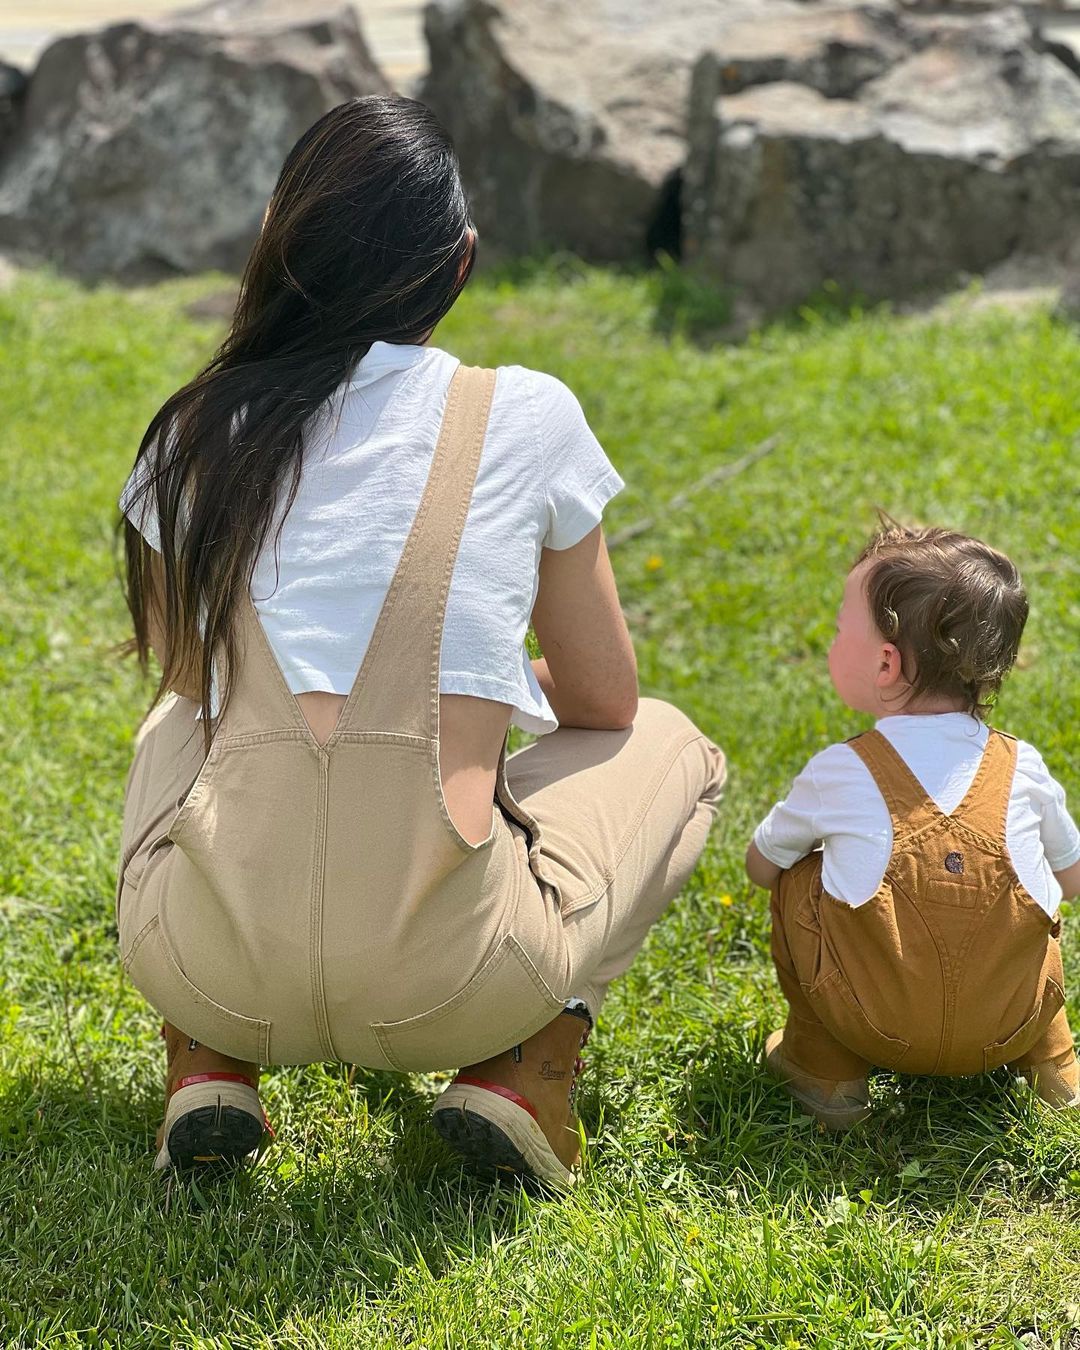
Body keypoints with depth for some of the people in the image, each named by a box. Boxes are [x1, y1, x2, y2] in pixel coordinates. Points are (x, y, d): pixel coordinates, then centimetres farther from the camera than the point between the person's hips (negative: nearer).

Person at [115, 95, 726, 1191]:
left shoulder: (192, 437, 8)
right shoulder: (526, 418, 1)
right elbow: (602, 702, 13)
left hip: (210, 967, 3)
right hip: (445, 985, -2)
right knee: (670, 745, 25)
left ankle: (204, 1060, 17)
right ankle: (522, 1068, 7)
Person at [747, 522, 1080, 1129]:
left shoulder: (841, 772, -6)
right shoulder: (1023, 768, -1)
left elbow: (761, 865, 10)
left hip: (876, 1029, -3)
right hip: (1012, 1029, 3)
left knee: (797, 881, 17)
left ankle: (824, 1069, 20)